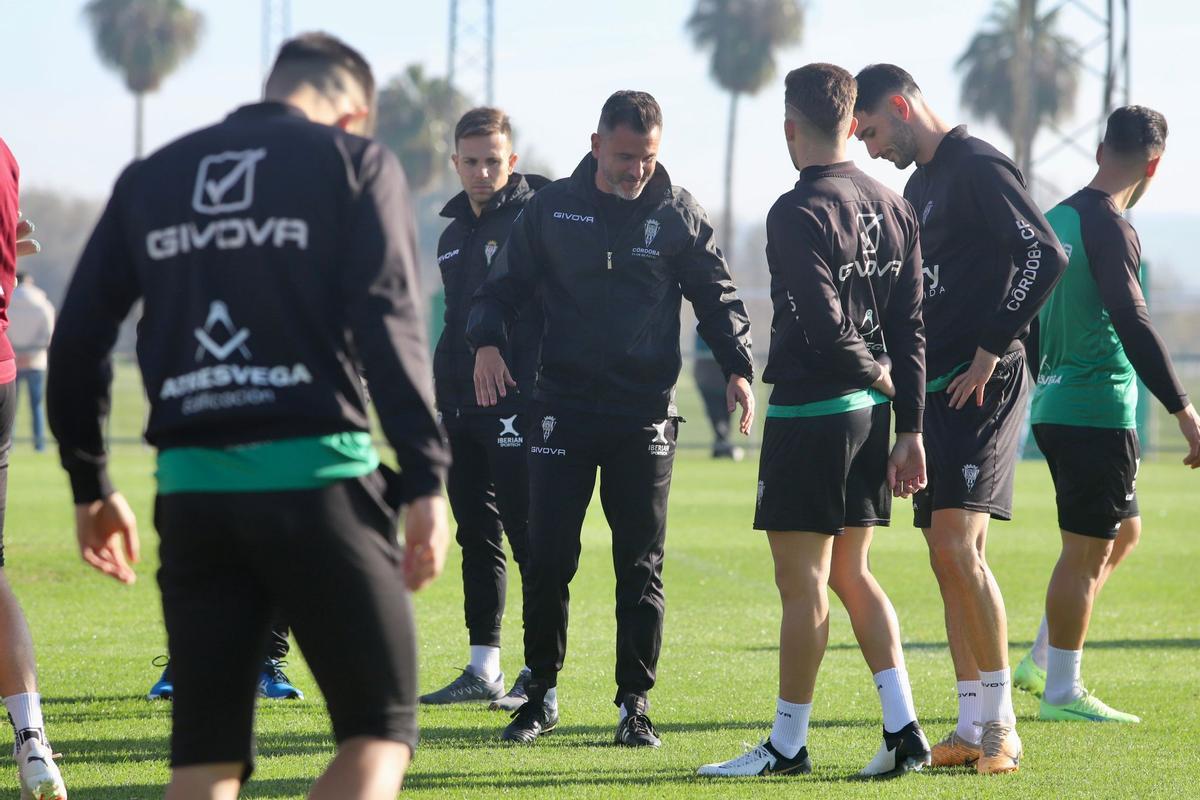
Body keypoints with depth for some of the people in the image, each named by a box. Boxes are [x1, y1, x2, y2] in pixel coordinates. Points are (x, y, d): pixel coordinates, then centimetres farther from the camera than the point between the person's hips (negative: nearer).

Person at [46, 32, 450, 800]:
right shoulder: (354, 163, 4)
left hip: (191, 486, 4)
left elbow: (79, 339, 14)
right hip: (315, 475, -4)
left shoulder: (150, 180, 17)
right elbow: (390, 326, -7)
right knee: (381, 729, 4)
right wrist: (426, 478, -8)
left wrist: (92, 484, 22)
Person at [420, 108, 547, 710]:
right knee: (476, 538, 10)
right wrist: (440, 402, 18)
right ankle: (483, 671, 14)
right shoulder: (454, 234, 18)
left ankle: (540, 674, -2)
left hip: (517, 410, -8)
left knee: (527, 538, -6)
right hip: (462, 410, 8)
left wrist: (532, 394, -18)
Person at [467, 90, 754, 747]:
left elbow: (717, 297, 8)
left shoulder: (679, 216, 2)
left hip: (645, 414, 0)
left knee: (640, 563, 2)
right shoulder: (551, 209, 4)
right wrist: (487, 341, -9)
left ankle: (635, 700, 10)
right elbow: (504, 286, 10)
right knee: (548, 556, -1)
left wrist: (737, 367, -6)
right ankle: (541, 693, 12)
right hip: (563, 406, 1)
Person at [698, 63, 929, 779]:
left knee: (802, 582, -1)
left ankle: (789, 744, 5)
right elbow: (910, 326, 8)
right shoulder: (893, 208, 9)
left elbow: (823, 324, -23)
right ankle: (904, 728, 9)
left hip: (809, 416, -8)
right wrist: (909, 429, 9)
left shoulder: (798, 212, -14)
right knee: (851, 573, 15)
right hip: (870, 415, 8)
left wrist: (874, 371, -5)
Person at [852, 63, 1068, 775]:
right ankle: (974, 730, 8)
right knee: (951, 560, 6)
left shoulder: (979, 168, -10)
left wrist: (991, 350, -18)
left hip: (983, 389, -10)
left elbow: (1047, 256, -20)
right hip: (934, 390, 10)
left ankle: (1002, 728, -11)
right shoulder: (920, 185, 19)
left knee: (957, 547, -16)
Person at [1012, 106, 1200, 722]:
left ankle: (1041, 662, 19)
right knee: (1087, 550, -2)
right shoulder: (1109, 227, -15)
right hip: (1098, 411, -9)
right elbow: (1131, 323, -24)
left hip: (1055, 408, 9)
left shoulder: (1056, 220, 12)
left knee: (1123, 533, 19)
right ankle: (1061, 691, 4)